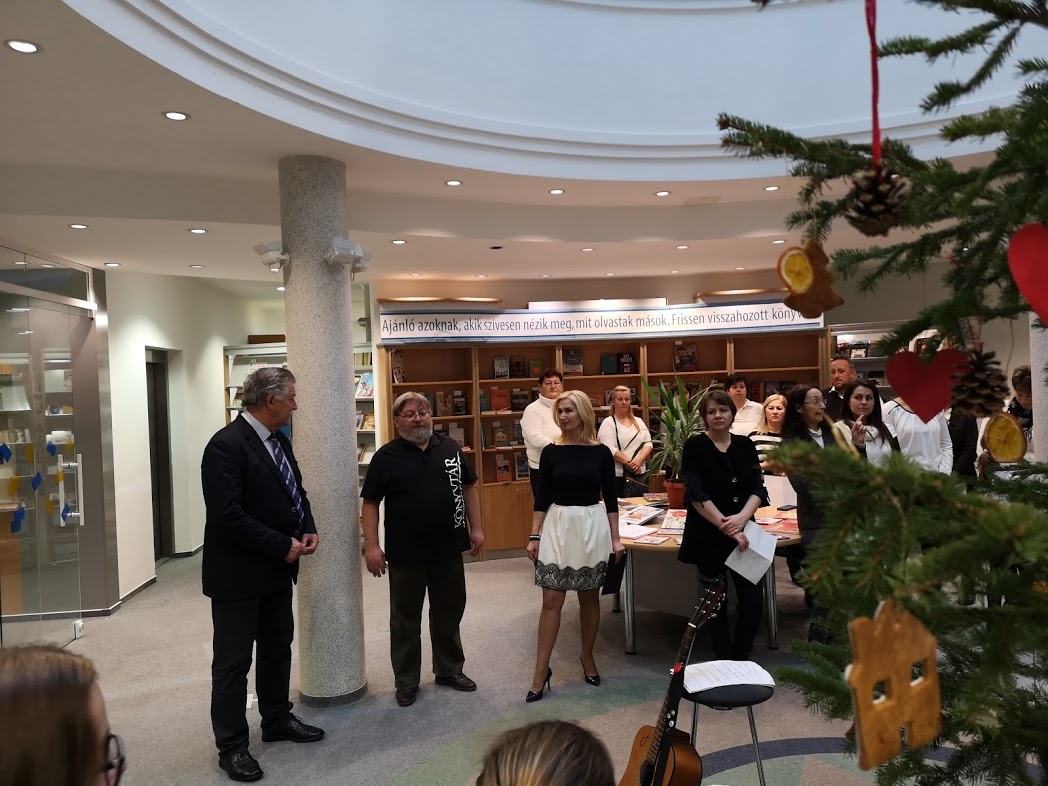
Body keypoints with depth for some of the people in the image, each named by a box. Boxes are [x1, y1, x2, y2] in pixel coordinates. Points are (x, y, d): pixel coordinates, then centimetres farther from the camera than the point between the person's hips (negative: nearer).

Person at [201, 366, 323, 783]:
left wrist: (308, 529, -2)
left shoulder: (279, 441, 6)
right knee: (233, 661, 6)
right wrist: (283, 546, -21)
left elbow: (295, 490, 16)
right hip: (238, 573, -9)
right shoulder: (226, 445, -22)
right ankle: (231, 745, 20)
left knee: (278, 648, 20)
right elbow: (227, 516, -27)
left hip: (276, 569, 9)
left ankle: (277, 719, 38)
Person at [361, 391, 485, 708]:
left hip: (449, 549, 3)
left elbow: (469, 488, 10)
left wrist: (476, 528, 5)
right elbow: (370, 503, -6)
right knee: (405, 619, 10)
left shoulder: (450, 447, 3)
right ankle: (406, 681, 26)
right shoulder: (386, 456, -6)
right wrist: (371, 546, -12)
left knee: (449, 613, 16)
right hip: (405, 554, -3)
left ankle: (449, 670, 34)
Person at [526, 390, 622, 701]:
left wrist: (615, 537, -1)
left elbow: (610, 498, 2)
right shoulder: (551, 451, 0)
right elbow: (542, 497, 2)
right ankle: (541, 671, 8)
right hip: (557, 527, 0)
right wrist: (534, 536, -1)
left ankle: (588, 658, 31)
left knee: (589, 597, 11)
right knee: (551, 601, -1)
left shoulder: (601, 452, -1)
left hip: (592, 527, 0)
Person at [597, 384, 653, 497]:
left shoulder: (638, 421, 14)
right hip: (618, 475, -5)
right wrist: (630, 464, -17)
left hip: (640, 474, 5)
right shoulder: (608, 423, -2)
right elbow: (610, 450, -13)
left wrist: (638, 460, -13)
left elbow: (648, 444, 5)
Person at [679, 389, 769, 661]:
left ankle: (741, 661, 20)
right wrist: (725, 527, -20)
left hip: (744, 534, 3)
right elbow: (697, 495, -14)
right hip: (707, 536, -3)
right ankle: (725, 663, 24)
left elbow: (757, 488, -1)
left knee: (754, 603, 0)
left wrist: (741, 518, -19)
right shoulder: (695, 446, -6)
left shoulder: (745, 445, 5)